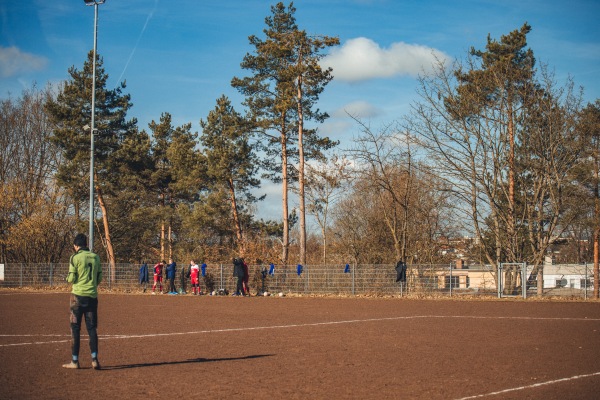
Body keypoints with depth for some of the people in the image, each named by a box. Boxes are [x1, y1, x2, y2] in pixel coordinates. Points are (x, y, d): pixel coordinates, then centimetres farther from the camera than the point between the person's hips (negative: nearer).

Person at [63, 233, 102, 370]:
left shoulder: (75, 257, -8)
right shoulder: (95, 257, 6)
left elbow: (71, 278, -10)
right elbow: (99, 278, 10)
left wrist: (68, 278, 12)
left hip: (78, 295, -4)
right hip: (92, 296, 4)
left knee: (75, 328, 3)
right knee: (92, 328, 8)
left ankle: (75, 361, 4)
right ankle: (94, 360, 2)